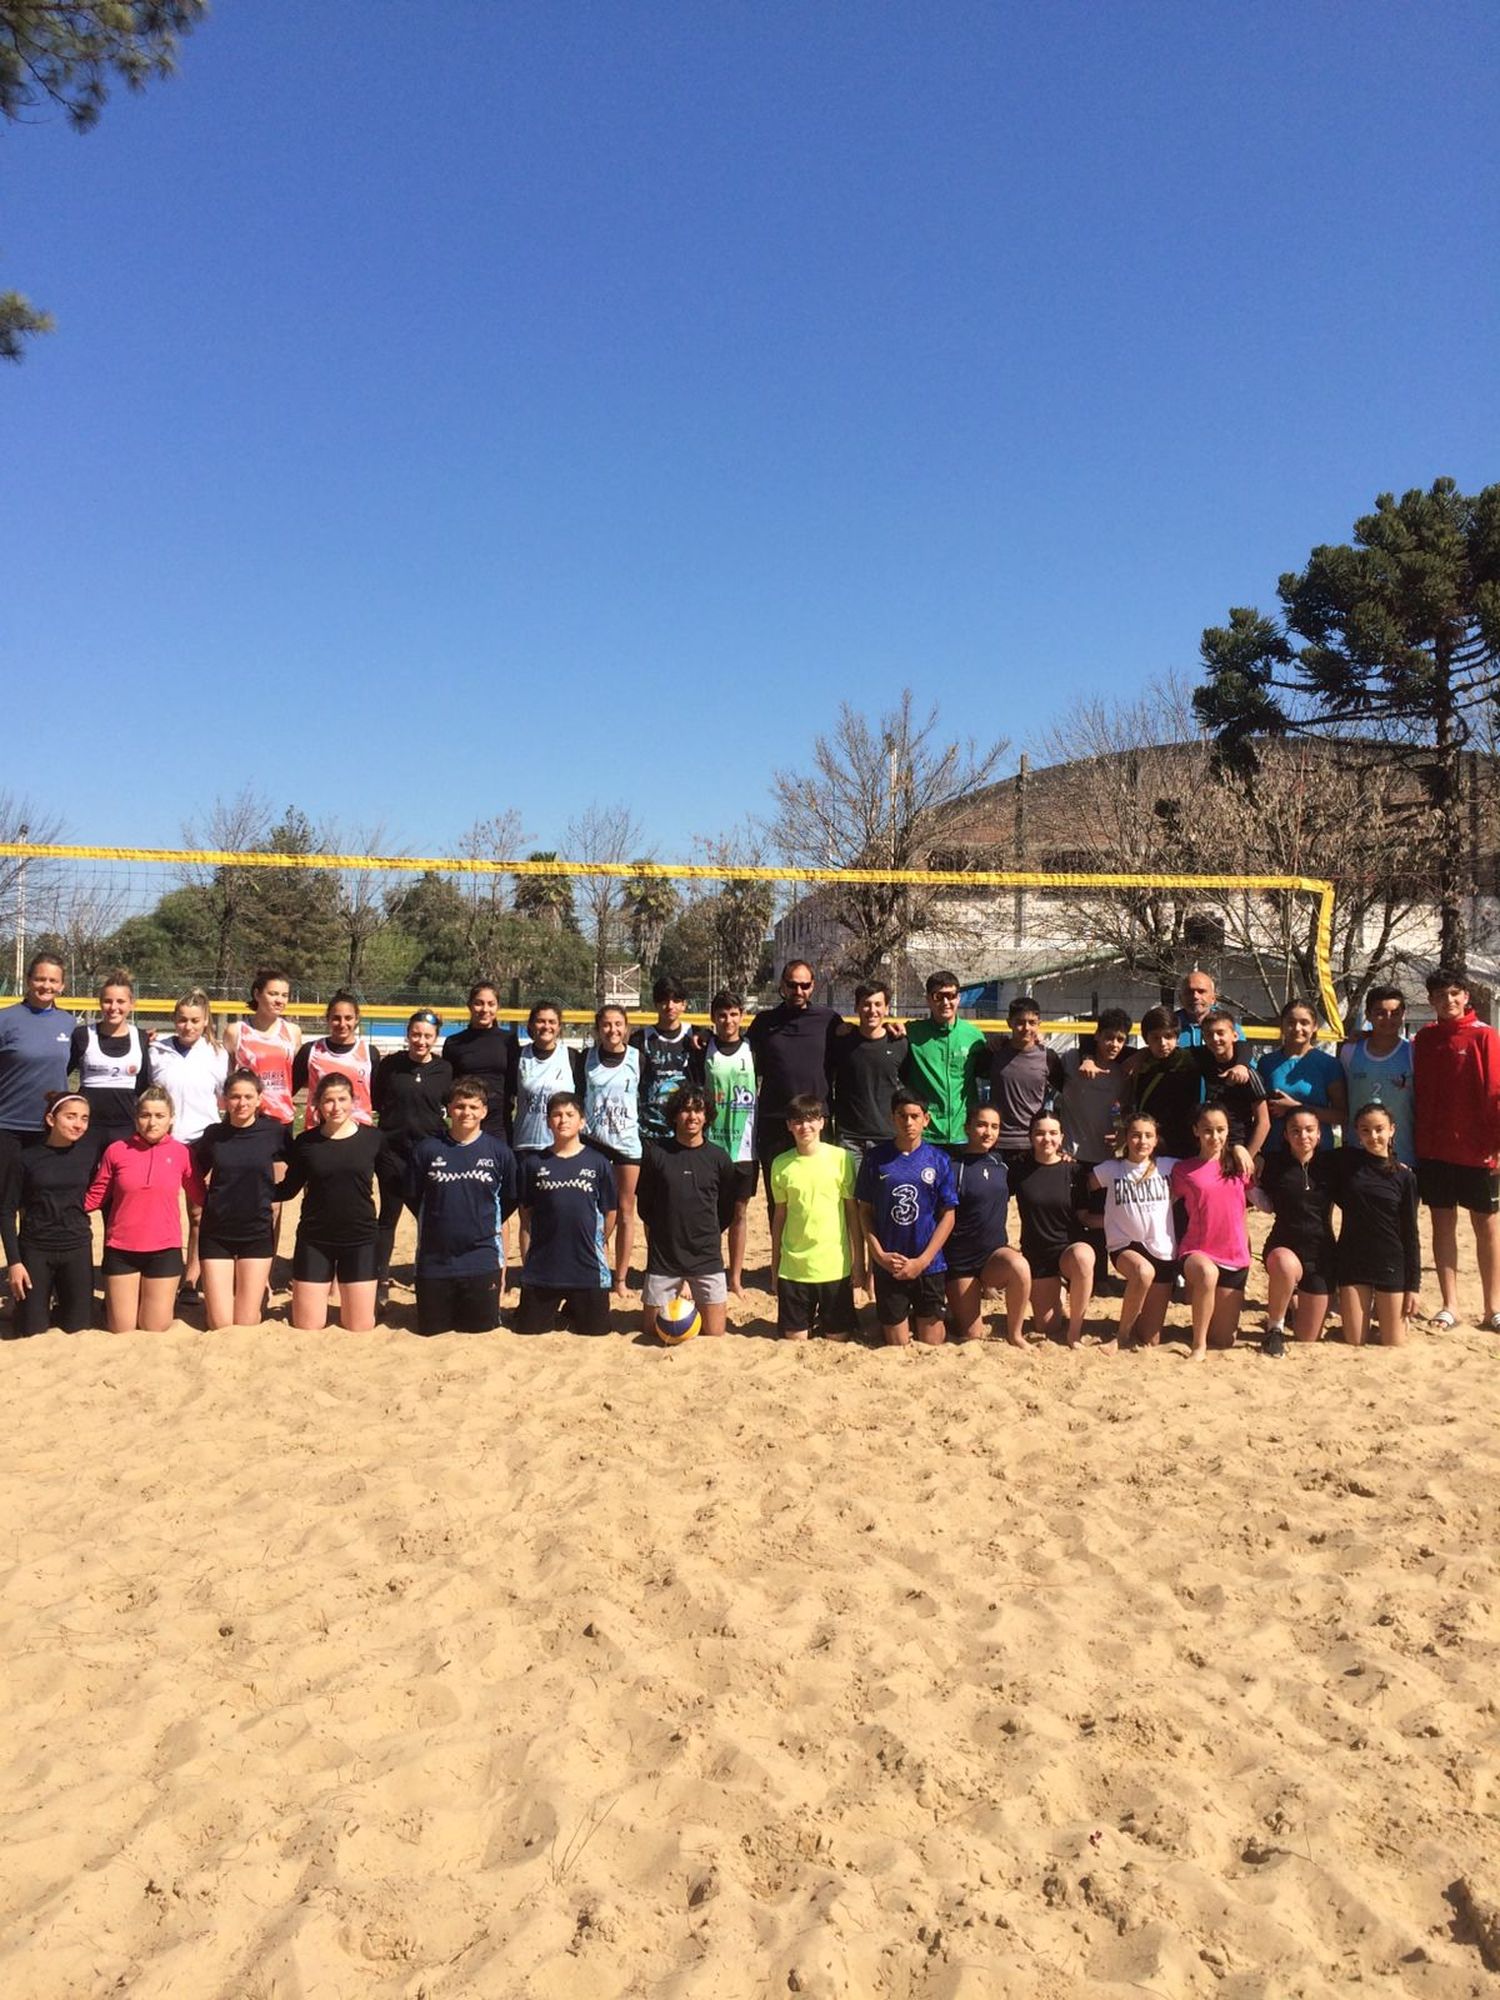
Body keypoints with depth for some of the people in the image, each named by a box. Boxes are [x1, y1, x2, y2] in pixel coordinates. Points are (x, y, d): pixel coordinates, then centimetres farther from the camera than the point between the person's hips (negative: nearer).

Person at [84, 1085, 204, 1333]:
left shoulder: (181, 1153, -4)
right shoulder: (117, 1150, -5)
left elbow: (200, 1196, 4)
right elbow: (95, 1197, 1)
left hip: (164, 1251, 0)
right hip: (121, 1250, 0)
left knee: (155, 1331, 8)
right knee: (122, 1331, 9)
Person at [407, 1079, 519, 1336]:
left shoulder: (499, 1151, -3)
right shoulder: (426, 1149, -4)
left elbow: (508, 1203, 7)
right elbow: (413, 1198, 6)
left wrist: (483, 1228, 6)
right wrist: (440, 1226, 7)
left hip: (483, 1260, 0)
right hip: (434, 1259, 0)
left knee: (481, 1327, 5)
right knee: (430, 1329, 10)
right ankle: (446, 1308, 36)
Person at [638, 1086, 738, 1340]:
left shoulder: (718, 1157, 0)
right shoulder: (655, 1152, -3)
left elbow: (727, 1210, 11)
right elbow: (645, 1205, 7)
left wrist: (706, 1237, 10)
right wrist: (661, 1235, 10)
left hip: (707, 1258, 0)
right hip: (662, 1257, 0)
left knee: (714, 1334, 2)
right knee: (651, 1330, 5)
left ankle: (700, 1307, 29)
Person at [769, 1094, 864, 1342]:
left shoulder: (841, 1158, -5)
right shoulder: (781, 1164, 1)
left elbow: (853, 1212, -1)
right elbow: (779, 1216, 8)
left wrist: (859, 1261, -1)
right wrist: (774, 1266, 9)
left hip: (835, 1266, -1)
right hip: (793, 1267, 1)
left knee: (839, 1338, 7)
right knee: (794, 1339, 6)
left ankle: (825, 1323, 31)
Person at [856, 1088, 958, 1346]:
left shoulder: (939, 1160, -3)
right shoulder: (876, 1159, -3)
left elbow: (948, 1216, -2)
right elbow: (865, 1211, 3)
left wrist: (921, 1261, -9)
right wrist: (879, 1255, -9)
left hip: (929, 1267, 0)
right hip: (888, 1267, 0)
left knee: (931, 1347, 7)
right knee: (897, 1349, 8)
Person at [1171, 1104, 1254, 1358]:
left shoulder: (1238, 1164, 7)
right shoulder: (1183, 1170, 1)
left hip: (1234, 1256, 3)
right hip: (1197, 1252, -3)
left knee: (1224, 1341, 4)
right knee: (1207, 1273, -41)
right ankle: (1199, 1343, -20)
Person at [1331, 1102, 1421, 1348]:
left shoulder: (1404, 1176, -2)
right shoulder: (1346, 1161, -2)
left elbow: (1410, 1233, 0)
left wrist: (1413, 1285, -1)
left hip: (1390, 1263, 0)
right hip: (1352, 1260, 0)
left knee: (1394, 1345, 5)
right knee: (1354, 1343, 0)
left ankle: (1382, 1312, 30)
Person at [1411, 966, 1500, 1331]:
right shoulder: (1423, 1040, 6)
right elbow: (1417, 1092, 9)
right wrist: (1414, 1143, 5)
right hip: (1433, 1150, 3)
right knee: (1442, 1224, 7)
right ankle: (1449, 1306, 14)